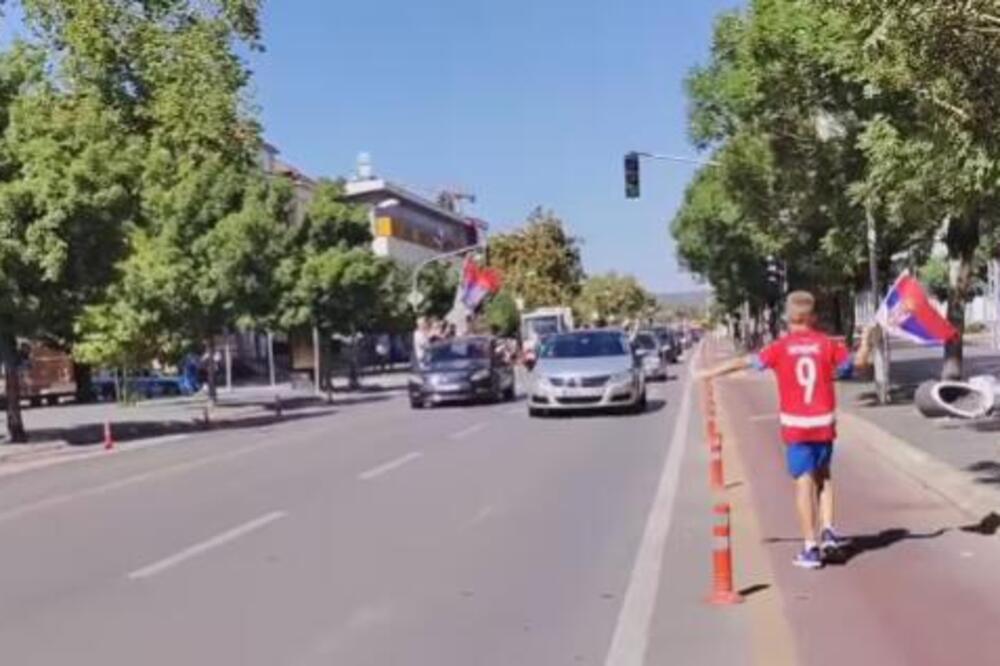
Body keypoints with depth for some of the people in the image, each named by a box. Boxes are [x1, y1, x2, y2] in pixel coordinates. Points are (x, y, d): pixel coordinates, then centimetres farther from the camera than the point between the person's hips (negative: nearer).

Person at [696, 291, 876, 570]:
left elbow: (745, 362, -3)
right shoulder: (826, 344, -1)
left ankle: (811, 548, 2)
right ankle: (828, 530, 12)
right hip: (823, 422, 2)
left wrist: (711, 373, 6)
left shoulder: (781, 348, -5)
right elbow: (859, 361, 7)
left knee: (804, 482, 1)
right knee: (822, 475, 22)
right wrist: (866, 340, 24)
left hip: (796, 425, -2)